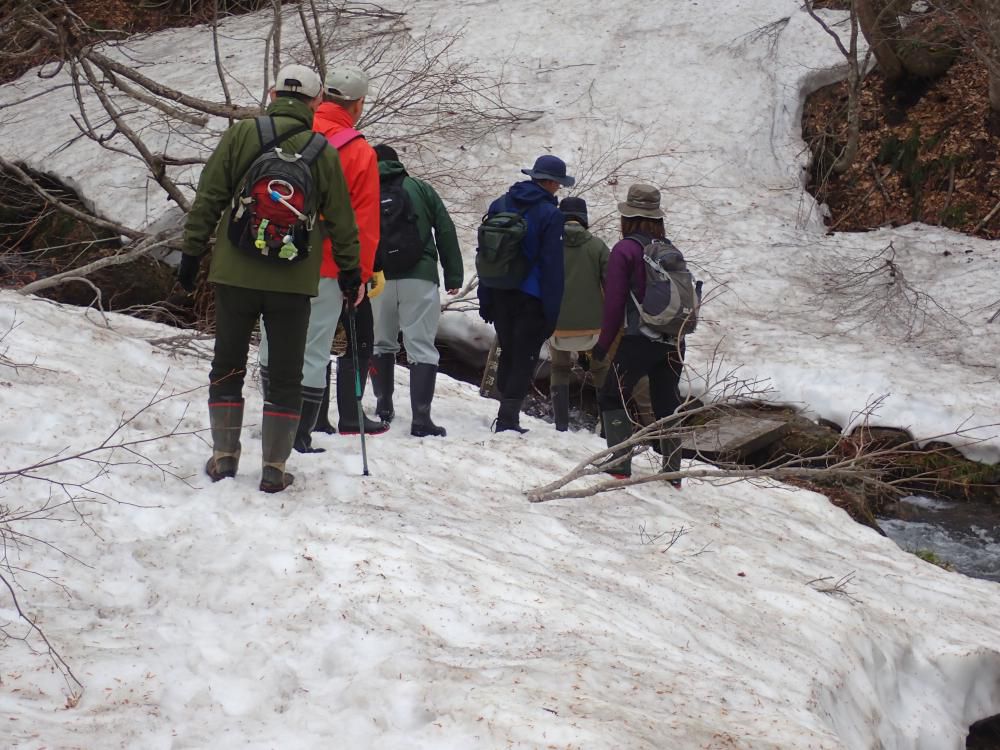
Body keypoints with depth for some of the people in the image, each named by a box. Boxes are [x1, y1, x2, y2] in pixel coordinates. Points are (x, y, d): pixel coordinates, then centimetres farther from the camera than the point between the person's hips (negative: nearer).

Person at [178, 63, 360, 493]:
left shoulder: (241, 135, -2)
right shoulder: (323, 151, -1)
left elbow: (208, 199, -2)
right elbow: (340, 219, 5)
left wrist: (192, 252, 6)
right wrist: (349, 269, 17)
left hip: (236, 274, 1)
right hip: (294, 280, 0)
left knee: (228, 365, 13)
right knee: (286, 374, 8)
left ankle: (224, 457, 15)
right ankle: (274, 467, 7)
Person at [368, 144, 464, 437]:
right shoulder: (421, 189, 9)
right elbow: (446, 231, 6)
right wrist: (453, 276, 8)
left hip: (378, 279, 1)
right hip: (419, 278, -1)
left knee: (381, 343, 21)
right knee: (422, 347, -2)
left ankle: (384, 406, 25)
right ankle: (421, 418, -11)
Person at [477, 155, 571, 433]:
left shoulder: (500, 205, 7)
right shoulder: (549, 214, -11)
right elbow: (552, 265, -13)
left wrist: (485, 300, 13)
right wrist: (552, 310, -9)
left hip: (500, 295, 6)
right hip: (531, 299, -6)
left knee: (508, 353, 17)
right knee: (524, 358, 1)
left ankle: (506, 415, 21)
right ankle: (508, 419, -5)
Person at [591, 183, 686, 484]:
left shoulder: (625, 250, -7)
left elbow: (614, 301, -8)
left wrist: (604, 343, 1)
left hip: (639, 340, -5)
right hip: (675, 341, 5)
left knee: (612, 399, 6)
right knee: (667, 403, 14)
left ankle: (620, 464, -4)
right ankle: (673, 472, 14)